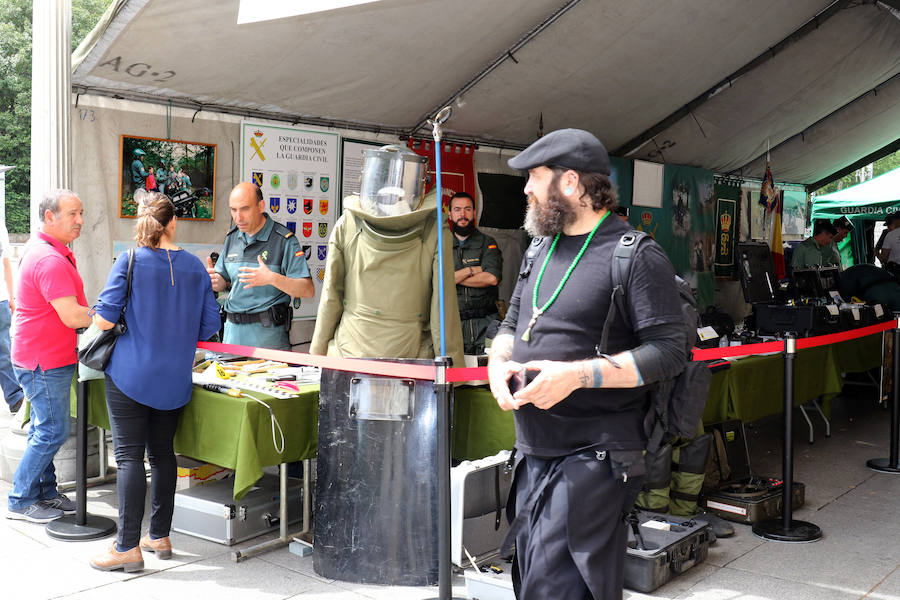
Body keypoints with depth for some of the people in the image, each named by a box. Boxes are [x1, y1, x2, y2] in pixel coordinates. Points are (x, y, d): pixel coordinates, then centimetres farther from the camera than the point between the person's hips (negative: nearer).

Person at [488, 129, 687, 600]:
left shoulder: (637, 256, -10)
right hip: (534, 453, 8)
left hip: (595, 457, -8)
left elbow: (668, 352, -16)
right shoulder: (540, 249, 15)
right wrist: (499, 362, -1)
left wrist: (577, 374, -24)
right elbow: (511, 324, 23)